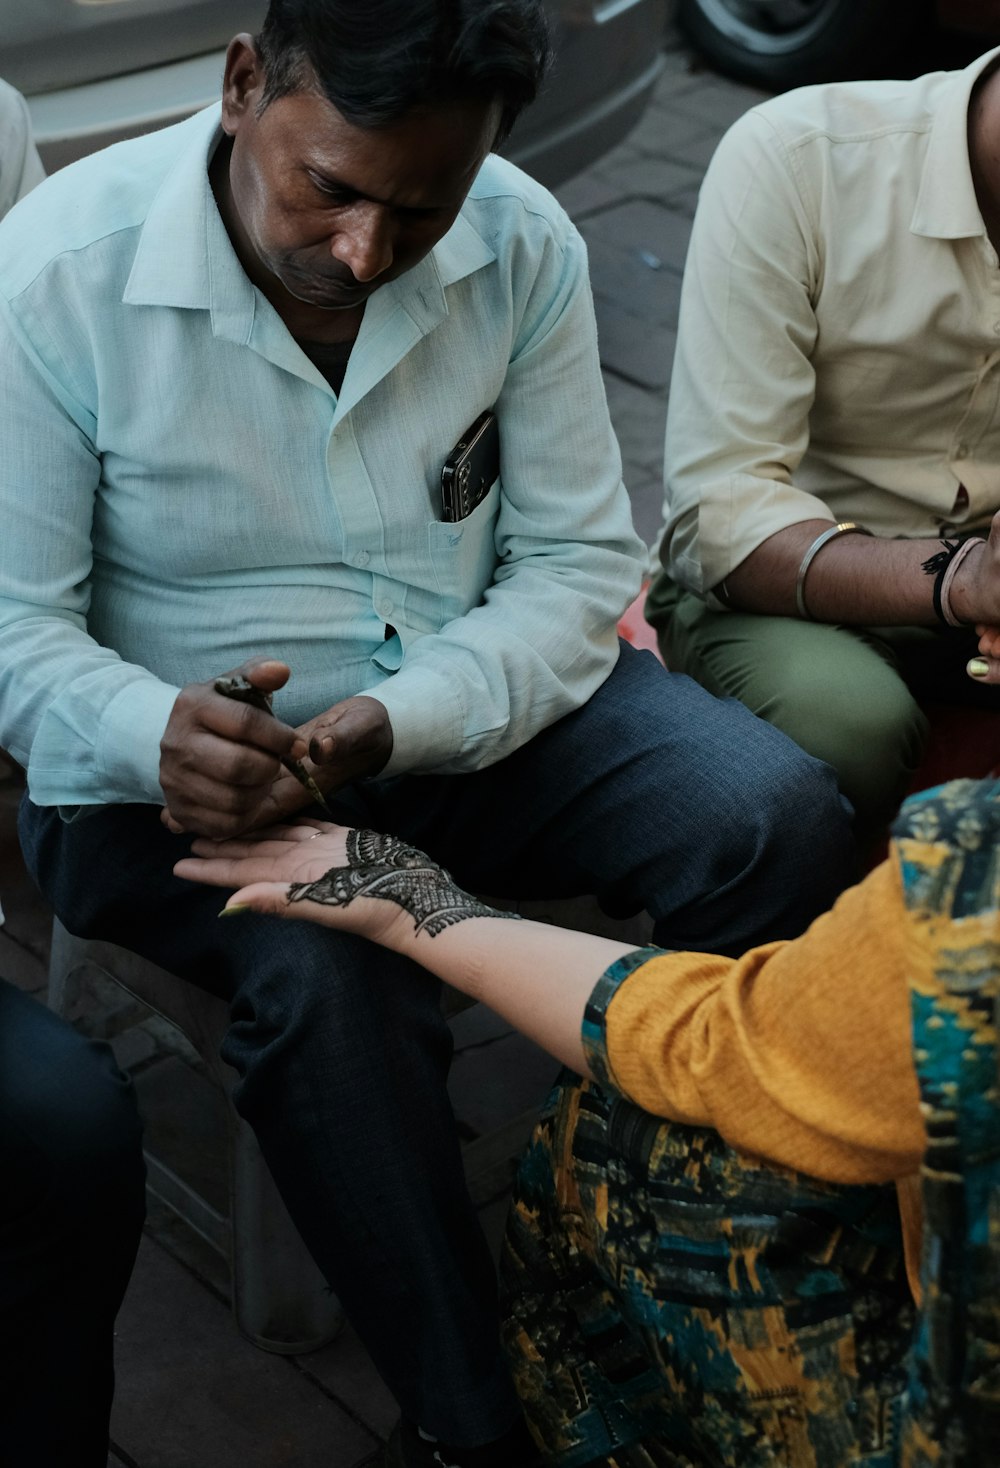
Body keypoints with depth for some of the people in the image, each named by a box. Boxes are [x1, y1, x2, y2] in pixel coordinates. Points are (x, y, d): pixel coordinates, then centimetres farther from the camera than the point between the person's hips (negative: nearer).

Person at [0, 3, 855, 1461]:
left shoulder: (524, 245, -7)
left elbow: (582, 562, -5)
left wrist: (397, 724, -23)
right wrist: (158, 730, -34)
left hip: (476, 708, 3)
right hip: (192, 760, -3)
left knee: (779, 817, -21)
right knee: (329, 977, -35)